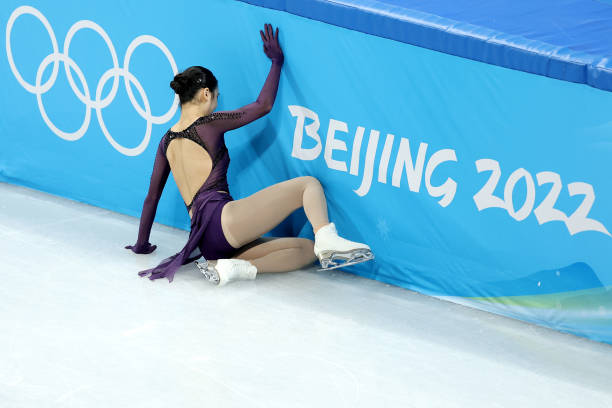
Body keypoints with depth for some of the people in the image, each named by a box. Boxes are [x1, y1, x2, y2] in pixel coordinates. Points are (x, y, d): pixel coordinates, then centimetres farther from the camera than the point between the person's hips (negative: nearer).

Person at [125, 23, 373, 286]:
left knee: (307, 249, 5)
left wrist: (141, 244, 39)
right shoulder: (209, 124, 4)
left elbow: (152, 197, 29)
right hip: (223, 218, -7)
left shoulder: (167, 141, 23)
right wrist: (277, 60, 23)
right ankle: (328, 241, -34)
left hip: (209, 246, 7)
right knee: (308, 184, -3)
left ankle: (235, 267, -17)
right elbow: (263, 105, 11)